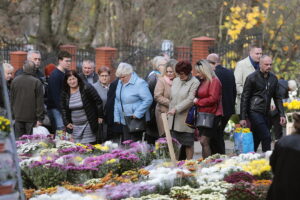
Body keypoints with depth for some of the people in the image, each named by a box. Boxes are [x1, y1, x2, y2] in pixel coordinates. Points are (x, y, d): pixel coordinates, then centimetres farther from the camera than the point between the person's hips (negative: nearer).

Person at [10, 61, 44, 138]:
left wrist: (13, 114, 18)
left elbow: (11, 99, 11)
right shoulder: (37, 82, -10)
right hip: (31, 117, -4)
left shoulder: (15, 80, 5)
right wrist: (40, 119, -6)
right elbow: (40, 102, -10)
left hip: (18, 116, 4)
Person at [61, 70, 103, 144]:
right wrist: (66, 123, 6)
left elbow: (98, 101, -8)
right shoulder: (65, 94, 5)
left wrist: (100, 116, -7)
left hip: (88, 124, -4)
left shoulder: (86, 88, -10)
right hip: (74, 126, 4)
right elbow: (63, 109, 15)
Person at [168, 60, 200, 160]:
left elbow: (190, 100, -16)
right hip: (174, 120, 6)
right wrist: (170, 110, 14)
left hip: (186, 119, -6)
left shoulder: (194, 83, -8)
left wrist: (176, 109, -18)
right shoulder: (176, 81, 14)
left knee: (188, 144, 0)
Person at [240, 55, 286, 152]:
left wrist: (282, 114, 7)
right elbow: (244, 98, -5)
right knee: (266, 137, -14)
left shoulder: (273, 78, 11)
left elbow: (277, 98, 17)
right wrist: (243, 118, -8)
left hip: (266, 113, 6)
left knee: (256, 140, 9)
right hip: (254, 112, -6)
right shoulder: (252, 78, -5)